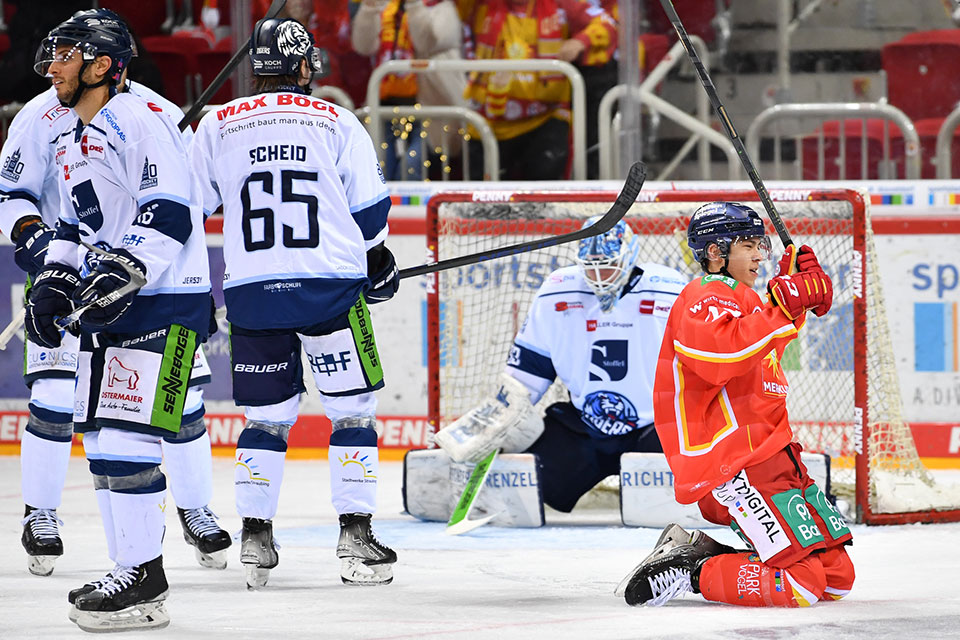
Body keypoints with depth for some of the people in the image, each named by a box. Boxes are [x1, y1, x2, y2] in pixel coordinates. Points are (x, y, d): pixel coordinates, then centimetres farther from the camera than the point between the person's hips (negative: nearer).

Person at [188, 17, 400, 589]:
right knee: (353, 409, 5)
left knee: (268, 414, 12)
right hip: (330, 285, -2)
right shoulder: (337, 123, 3)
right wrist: (378, 263, 22)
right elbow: (370, 210, 4)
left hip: (250, 292, 2)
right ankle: (356, 536, -1)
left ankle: (255, 536, 8)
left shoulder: (217, 126, 7)